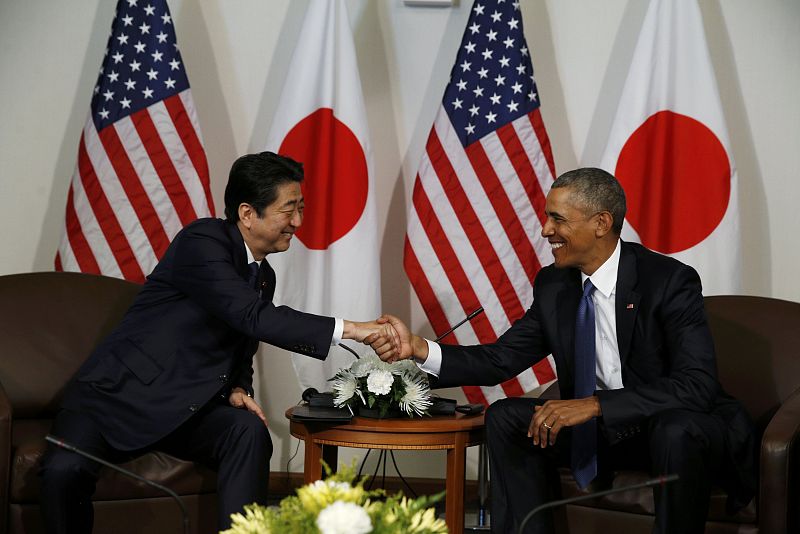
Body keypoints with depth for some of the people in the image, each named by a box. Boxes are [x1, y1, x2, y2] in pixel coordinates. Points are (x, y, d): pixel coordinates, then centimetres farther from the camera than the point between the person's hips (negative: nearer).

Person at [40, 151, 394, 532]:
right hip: (119, 395, -6)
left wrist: (238, 391, -3)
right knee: (64, 471, -32)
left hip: (185, 408, 7)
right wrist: (350, 329, -29)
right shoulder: (202, 242, -16)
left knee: (249, 431, -25)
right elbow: (254, 317, -27)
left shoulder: (264, 276, 11)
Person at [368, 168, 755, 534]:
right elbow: (502, 360, 3)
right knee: (505, 418, -8)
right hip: (599, 431, 6)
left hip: (678, 429, -6)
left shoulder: (670, 282, -20)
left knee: (677, 431, -38)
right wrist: (418, 348, -13)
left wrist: (595, 404, -35)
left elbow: (697, 385, -29)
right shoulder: (553, 285, 0)